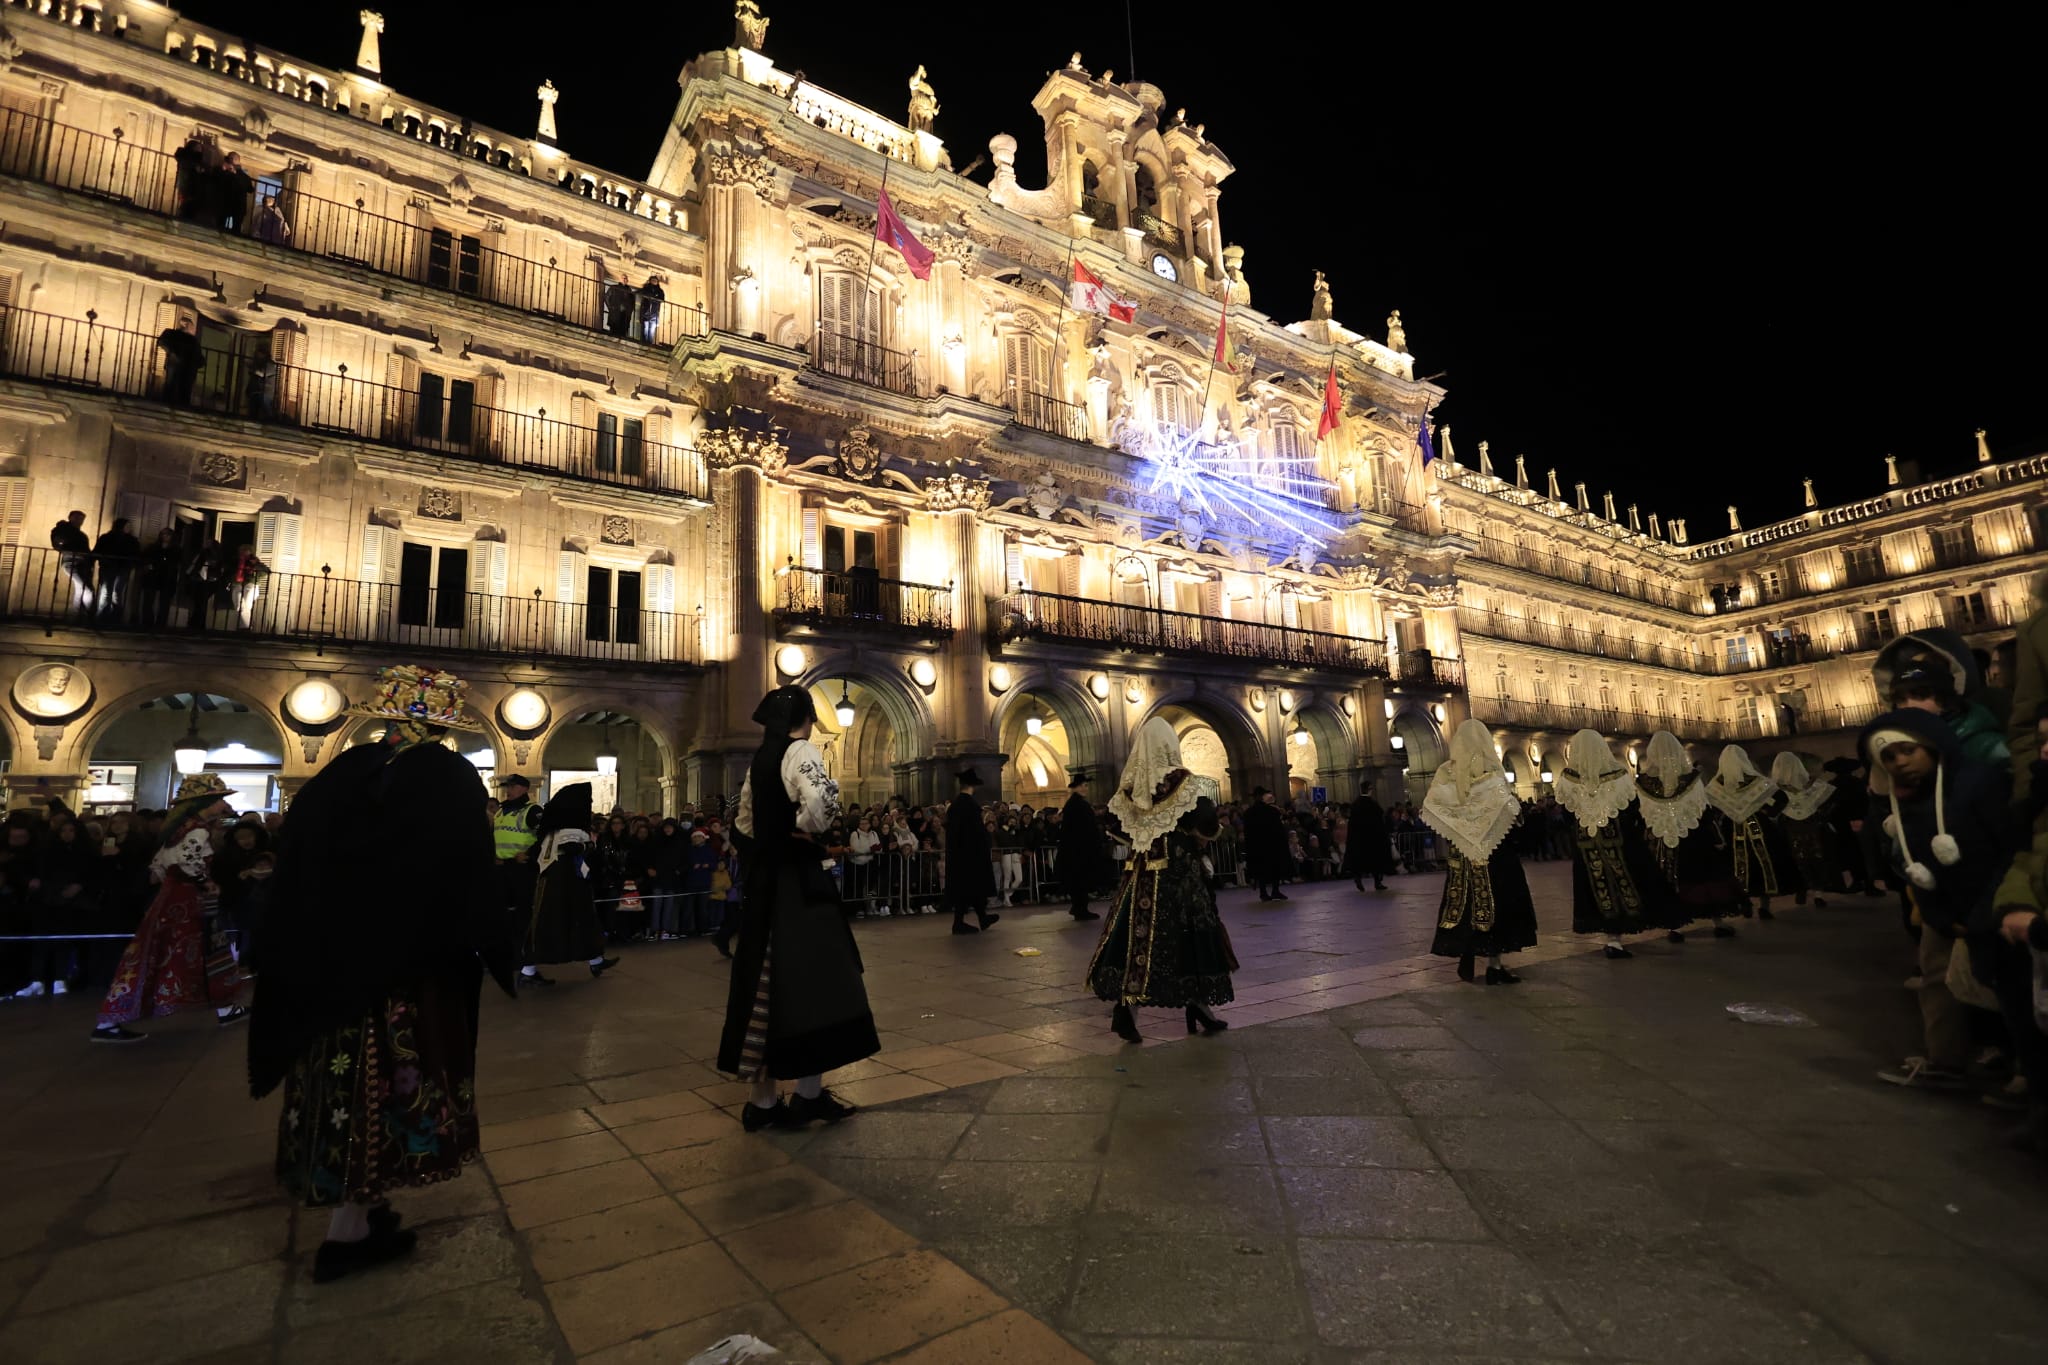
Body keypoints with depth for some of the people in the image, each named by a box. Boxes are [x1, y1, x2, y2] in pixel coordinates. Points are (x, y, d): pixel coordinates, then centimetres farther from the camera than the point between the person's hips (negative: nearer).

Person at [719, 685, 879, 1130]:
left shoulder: (760, 759, 13)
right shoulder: (801, 752, -12)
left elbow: (744, 821, 22)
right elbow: (821, 798, -32)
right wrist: (806, 830, -15)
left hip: (763, 875, 8)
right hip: (796, 876, -8)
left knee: (767, 981, 11)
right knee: (808, 979, 1)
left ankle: (764, 1099, 18)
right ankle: (809, 1093, 8)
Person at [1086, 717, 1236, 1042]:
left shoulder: (1128, 784, 3)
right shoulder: (1186, 783, -11)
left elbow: (1117, 823, 13)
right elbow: (1208, 829, -14)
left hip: (1140, 871, 4)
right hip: (1180, 870, -4)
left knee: (1136, 935, 7)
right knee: (1190, 936, 7)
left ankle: (1124, 1009, 3)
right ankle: (1198, 1007, 16)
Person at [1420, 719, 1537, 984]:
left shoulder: (1446, 771, -1)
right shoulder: (1490, 769, -9)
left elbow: (1430, 807, -5)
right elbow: (1506, 806, -17)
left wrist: (1455, 830, 8)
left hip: (1459, 849, 3)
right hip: (1493, 849, -3)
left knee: (1462, 900, 10)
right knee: (1494, 902, 3)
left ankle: (1465, 960, 14)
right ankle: (1494, 966, 3)